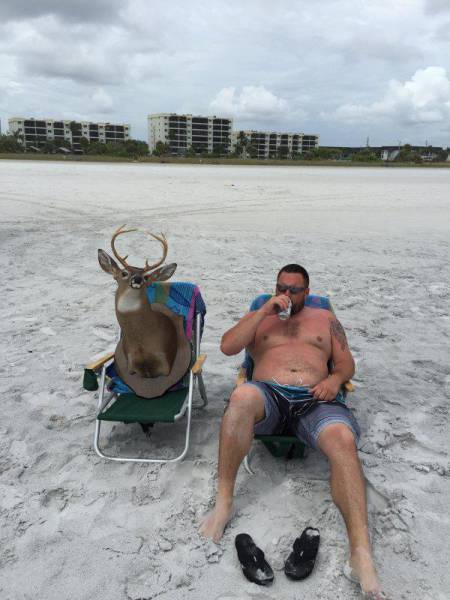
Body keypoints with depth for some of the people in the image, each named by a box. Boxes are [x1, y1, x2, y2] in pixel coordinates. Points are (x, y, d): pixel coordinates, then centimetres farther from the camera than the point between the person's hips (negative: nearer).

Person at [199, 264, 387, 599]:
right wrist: (265, 311, 0)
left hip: (314, 400, 1)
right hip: (269, 396, 0)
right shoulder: (258, 318, 24)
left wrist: (335, 378, -6)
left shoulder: (324, 318, 26)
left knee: (343, 439, -35)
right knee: (242, 396, -39)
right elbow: (228, 347, 5)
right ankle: (224, 503, -29)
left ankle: (361, 553, -40)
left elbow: (347, 362, 19)